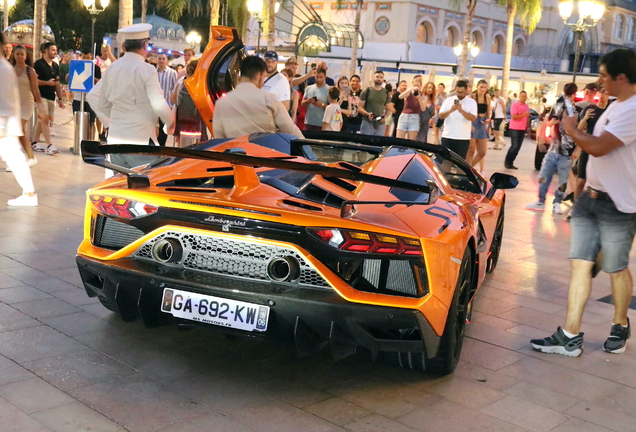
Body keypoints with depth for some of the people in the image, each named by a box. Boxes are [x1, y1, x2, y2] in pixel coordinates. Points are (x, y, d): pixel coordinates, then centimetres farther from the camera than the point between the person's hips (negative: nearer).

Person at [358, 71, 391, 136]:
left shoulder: (386, 93, 12)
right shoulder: (367, 91, 3)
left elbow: (388, 109, 16)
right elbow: (360, 108, 1)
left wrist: (385, 116, -7)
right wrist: (367, 114, -19)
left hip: (380, 124, 3)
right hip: (367, 123, -3)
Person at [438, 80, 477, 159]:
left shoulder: (472, 102, 2)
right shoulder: (448, 100, 6)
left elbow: (473, 118, -11)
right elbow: (441, 116, -1)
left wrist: (461, 111, -23)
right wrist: (450, 110, -20)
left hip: (463, 138, -1)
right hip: (447, 136, 1)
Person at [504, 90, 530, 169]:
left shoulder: (527, 106, 12)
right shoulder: (515, 105, -9)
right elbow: (513, 117, -18)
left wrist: (527, 127, 16)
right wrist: (524, 114, -23)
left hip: (523, 129, 7)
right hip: (514, 128, -7)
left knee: (518, 147, 4)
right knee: (514, 146, -11)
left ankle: (510, 163, 11)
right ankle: (507, 162, 2)